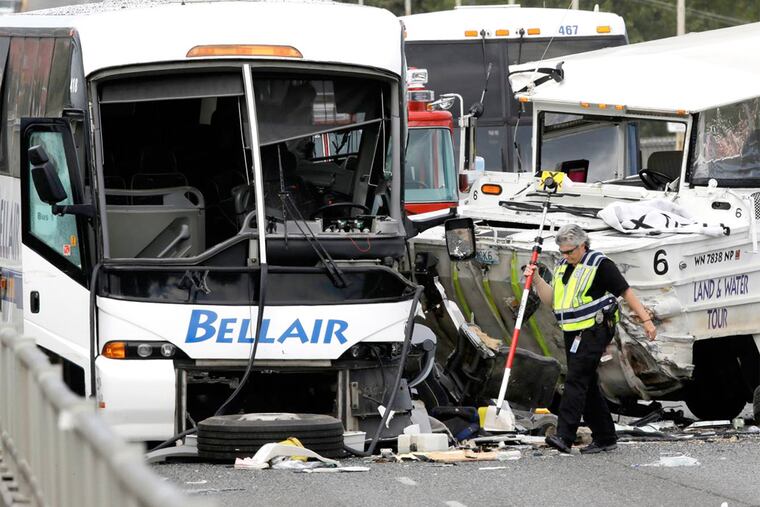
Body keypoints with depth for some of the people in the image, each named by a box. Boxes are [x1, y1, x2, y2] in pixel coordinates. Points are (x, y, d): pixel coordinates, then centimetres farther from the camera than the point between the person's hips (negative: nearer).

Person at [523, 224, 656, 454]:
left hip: (593, 331, -8)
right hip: (573, 333, 8)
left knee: (576, 380, -17)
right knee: (588, 385, 11)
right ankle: (605, 437, 18)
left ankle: (565, 436, -25)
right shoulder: (563, 267, 16)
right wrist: (537, 280, 1)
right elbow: (550, 300, 17)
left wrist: (646, 320, -7)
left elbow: (626, 292, -5)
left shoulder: (600, 265, -7)